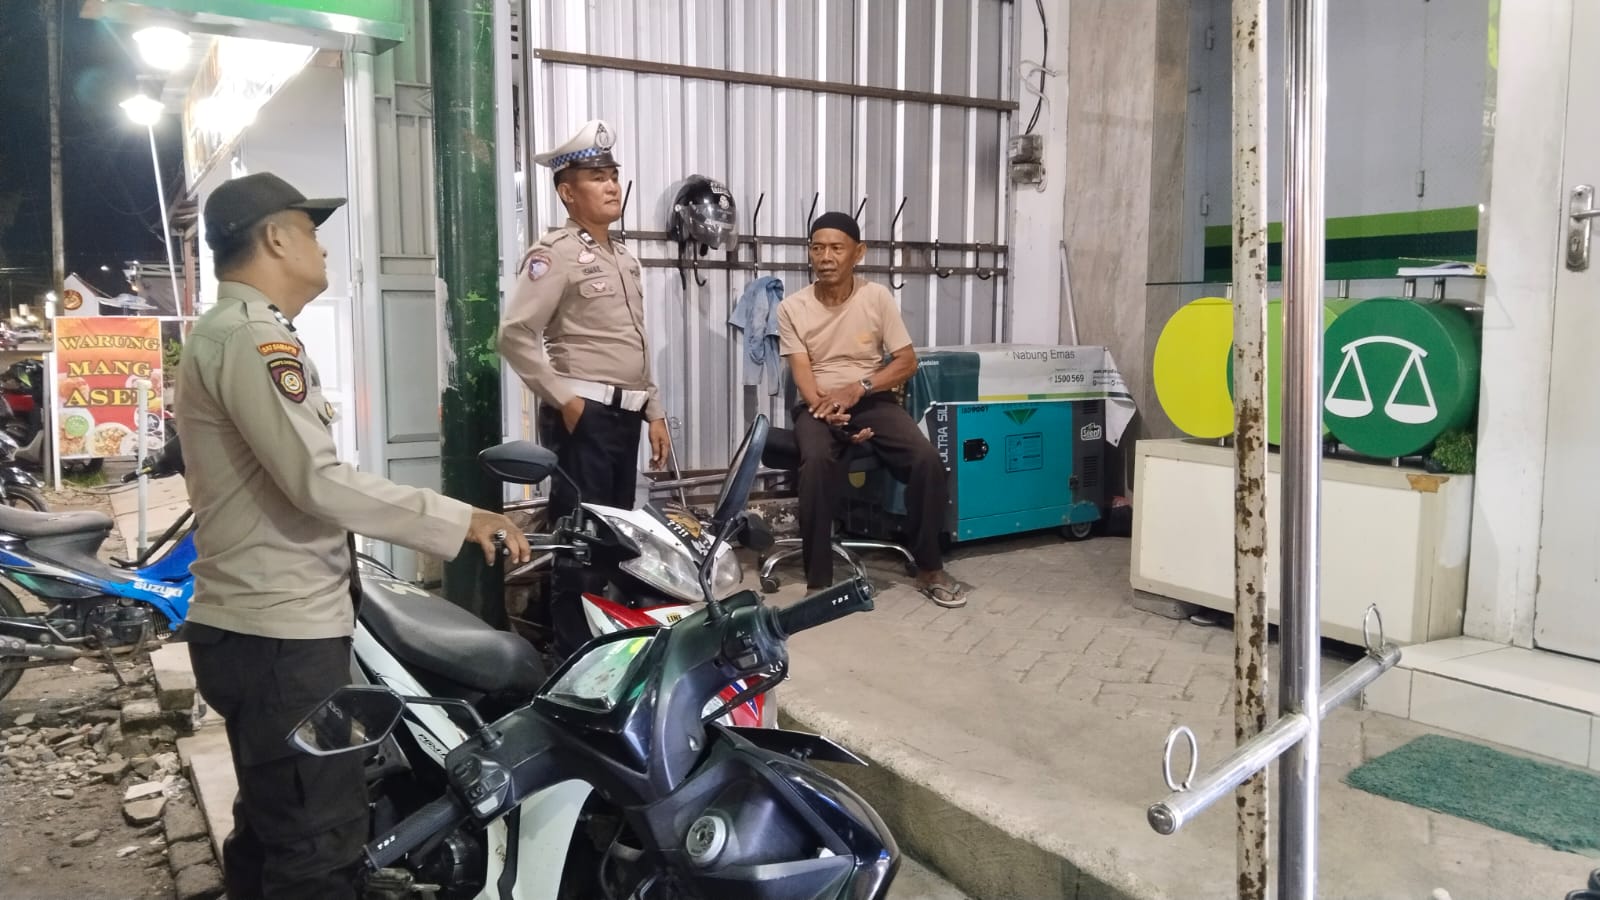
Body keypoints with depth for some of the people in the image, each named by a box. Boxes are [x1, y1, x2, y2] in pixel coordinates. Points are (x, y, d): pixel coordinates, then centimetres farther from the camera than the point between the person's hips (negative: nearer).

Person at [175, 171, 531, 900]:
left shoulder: (223, 333, 19)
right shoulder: (252, 339, -16)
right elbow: (318, 483, -26)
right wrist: (459, 522, -23)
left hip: (257, 625, 11)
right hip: (281, 634, -11)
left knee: (272, 828, 21)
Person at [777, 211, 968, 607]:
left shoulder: (877, 296, -3)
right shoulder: (792, 307, -4)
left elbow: (907, 362, -3)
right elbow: (802, 375, -9)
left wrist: (857, 389, -17)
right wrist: (829, 412, -28)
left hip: (873, 400, 1)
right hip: (818, 405, -1)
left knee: (928, 460, -24)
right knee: (817, 463, -35)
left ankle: (929, 570, -6)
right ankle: (818, 583, -25)